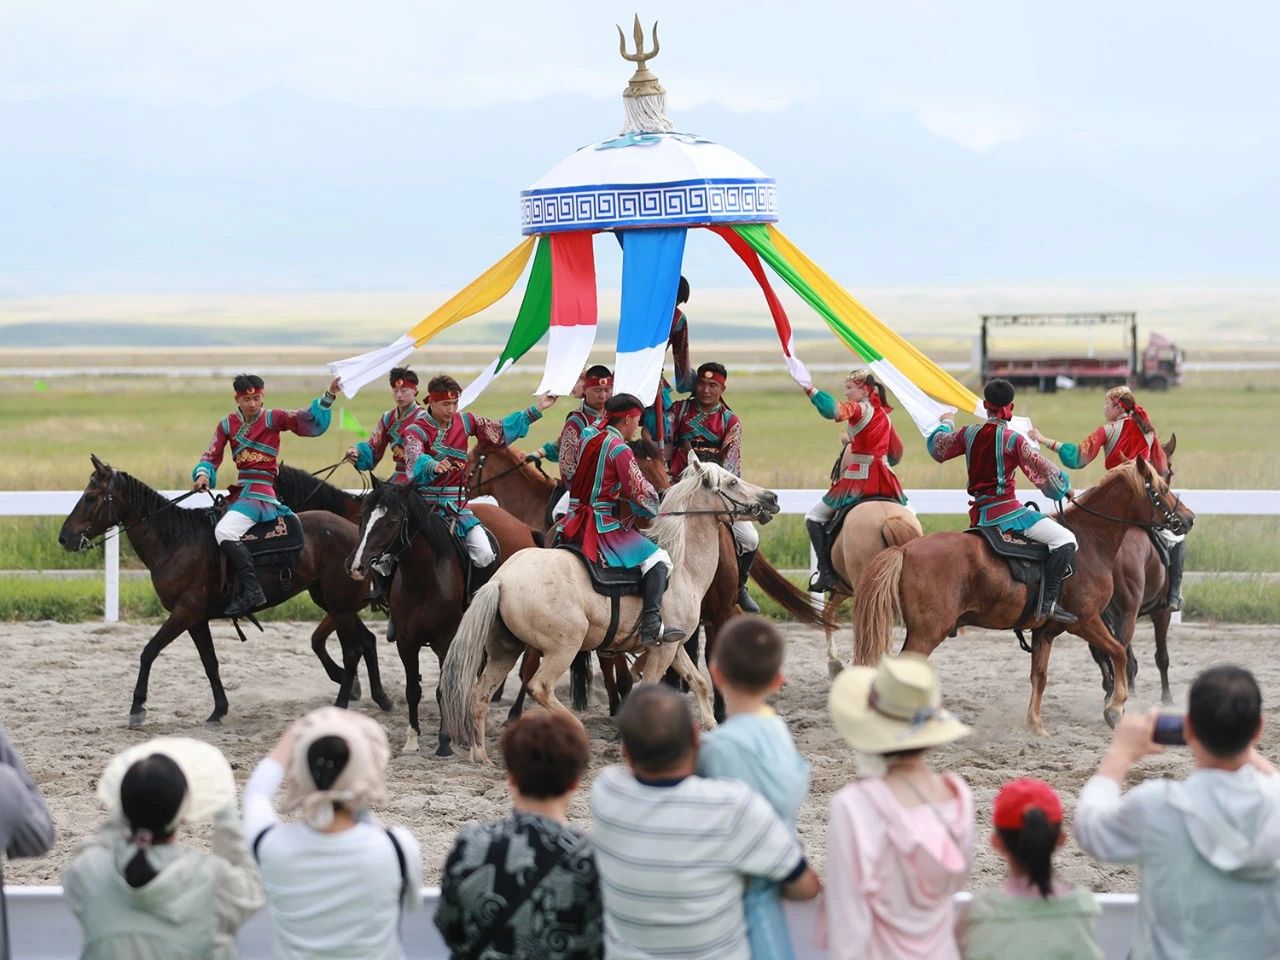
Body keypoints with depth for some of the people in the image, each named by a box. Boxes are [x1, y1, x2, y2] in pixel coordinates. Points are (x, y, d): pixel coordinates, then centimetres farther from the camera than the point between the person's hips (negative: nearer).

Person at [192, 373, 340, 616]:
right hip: (239, 492, 8)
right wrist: (203, 474, -14)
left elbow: (310, 421, -9)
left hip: (261, 492, -8)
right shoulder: (227, 424, 10)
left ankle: (251, 591, -27)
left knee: (224, 531, -26)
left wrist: (328, 397, -22)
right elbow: (212, 455, 6)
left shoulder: (273, 419, -3)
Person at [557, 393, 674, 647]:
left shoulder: (587, 436, 11)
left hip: (572, 524, 8)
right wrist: (655, 507, 12)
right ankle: (651, 625, -20)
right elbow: (642, 494, -8)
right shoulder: (620, 450, -11)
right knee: (658, 559, -7)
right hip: (602, 525, -8)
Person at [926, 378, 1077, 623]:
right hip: (1006, 510, -8)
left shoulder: (970, 434, 6)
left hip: (979, 515, 8)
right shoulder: (1012, 439, -11)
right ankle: (1048, 602, -25)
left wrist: (946, 425, 45)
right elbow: (1042, 472, -7)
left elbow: (937, 447, 24)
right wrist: (1064, 487, 12)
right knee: (1064, 539, -13)